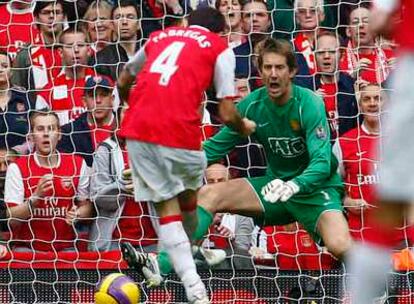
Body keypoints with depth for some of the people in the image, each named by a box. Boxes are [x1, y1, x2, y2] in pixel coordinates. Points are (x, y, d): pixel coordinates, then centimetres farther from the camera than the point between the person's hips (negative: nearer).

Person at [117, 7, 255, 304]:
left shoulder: (160, 36, 25)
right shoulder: (220, 48, 12)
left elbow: (123, 82, 37)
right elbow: (227, 114, 4)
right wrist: (244, 127, 25)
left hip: (136, 127, 3)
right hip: (179, 131, -3)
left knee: (167, 207, 5)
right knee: (188, 196, 23)